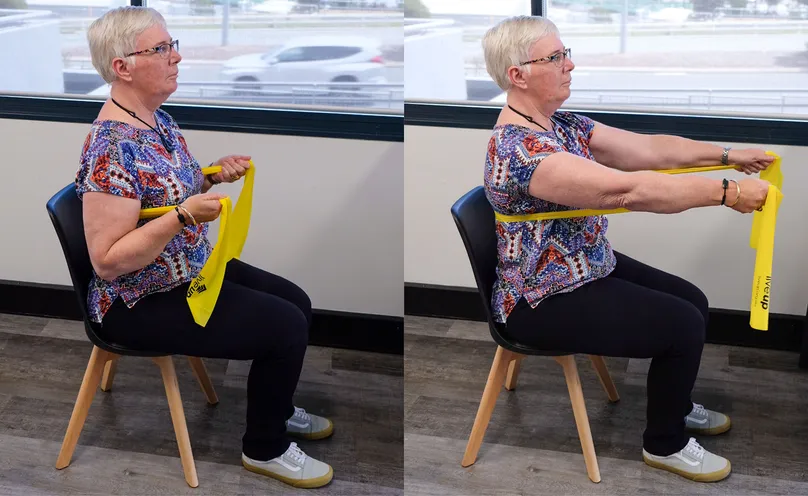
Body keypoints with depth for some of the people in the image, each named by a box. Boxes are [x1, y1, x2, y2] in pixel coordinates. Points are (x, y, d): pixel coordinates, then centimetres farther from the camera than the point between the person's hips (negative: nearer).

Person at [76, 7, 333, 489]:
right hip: (143, 303, -10)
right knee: (286, 326, -13)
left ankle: (275, 408, 34)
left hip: (193, 269, 10)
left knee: (297, 302, 12)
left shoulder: (158, 119, 2)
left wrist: (212, 177, -1)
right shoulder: (113, 148, -27)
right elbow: (107, 261, -27)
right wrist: (184, 216, -33)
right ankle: (265, 448, 9)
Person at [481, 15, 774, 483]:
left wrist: (730, 155, -2)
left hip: (590, 267, 10)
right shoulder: (519, 148, -29)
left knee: (694, 301, 13)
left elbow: (649, 148, 5)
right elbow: (626, 189, -35)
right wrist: (727, 192, -33)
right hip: (544, 300, -10)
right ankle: (665, 444, 13)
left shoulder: (564, 125, 3)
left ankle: (676, 405, 36)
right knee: (683, 325, -9)